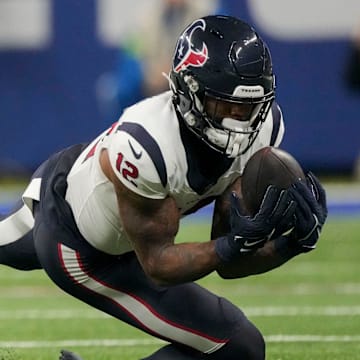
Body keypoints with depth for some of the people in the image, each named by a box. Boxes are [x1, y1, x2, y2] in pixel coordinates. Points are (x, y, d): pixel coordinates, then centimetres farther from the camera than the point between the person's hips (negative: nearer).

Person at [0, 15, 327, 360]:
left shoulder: (263, 126, -24)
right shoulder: (143, 146, -43)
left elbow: (228, 264, -21)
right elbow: (157, 264, -32)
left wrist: (290, 243, -40)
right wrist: (234, 244, -47)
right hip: (77, 250, -7)